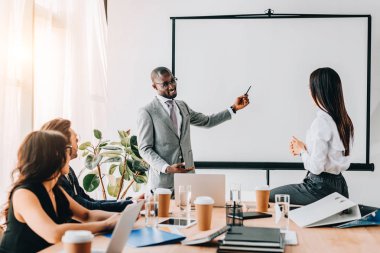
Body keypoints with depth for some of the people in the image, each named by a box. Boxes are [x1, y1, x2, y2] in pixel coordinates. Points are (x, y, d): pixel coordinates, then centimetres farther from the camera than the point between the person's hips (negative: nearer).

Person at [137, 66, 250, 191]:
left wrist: (234, 108, 13)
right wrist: (167, 168, -19)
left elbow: (207, 121, 21)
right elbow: (145, 149, -7)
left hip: (187, 175, 5)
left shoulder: (182, 106, 14)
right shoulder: (146, 112, -6)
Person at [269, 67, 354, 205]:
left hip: (321, 187, -8)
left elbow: (316, 167, -21)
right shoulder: (344, 120, 5)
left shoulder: (321, 122, -21)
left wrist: (302, 150, -3)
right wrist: (305, 149, 8)